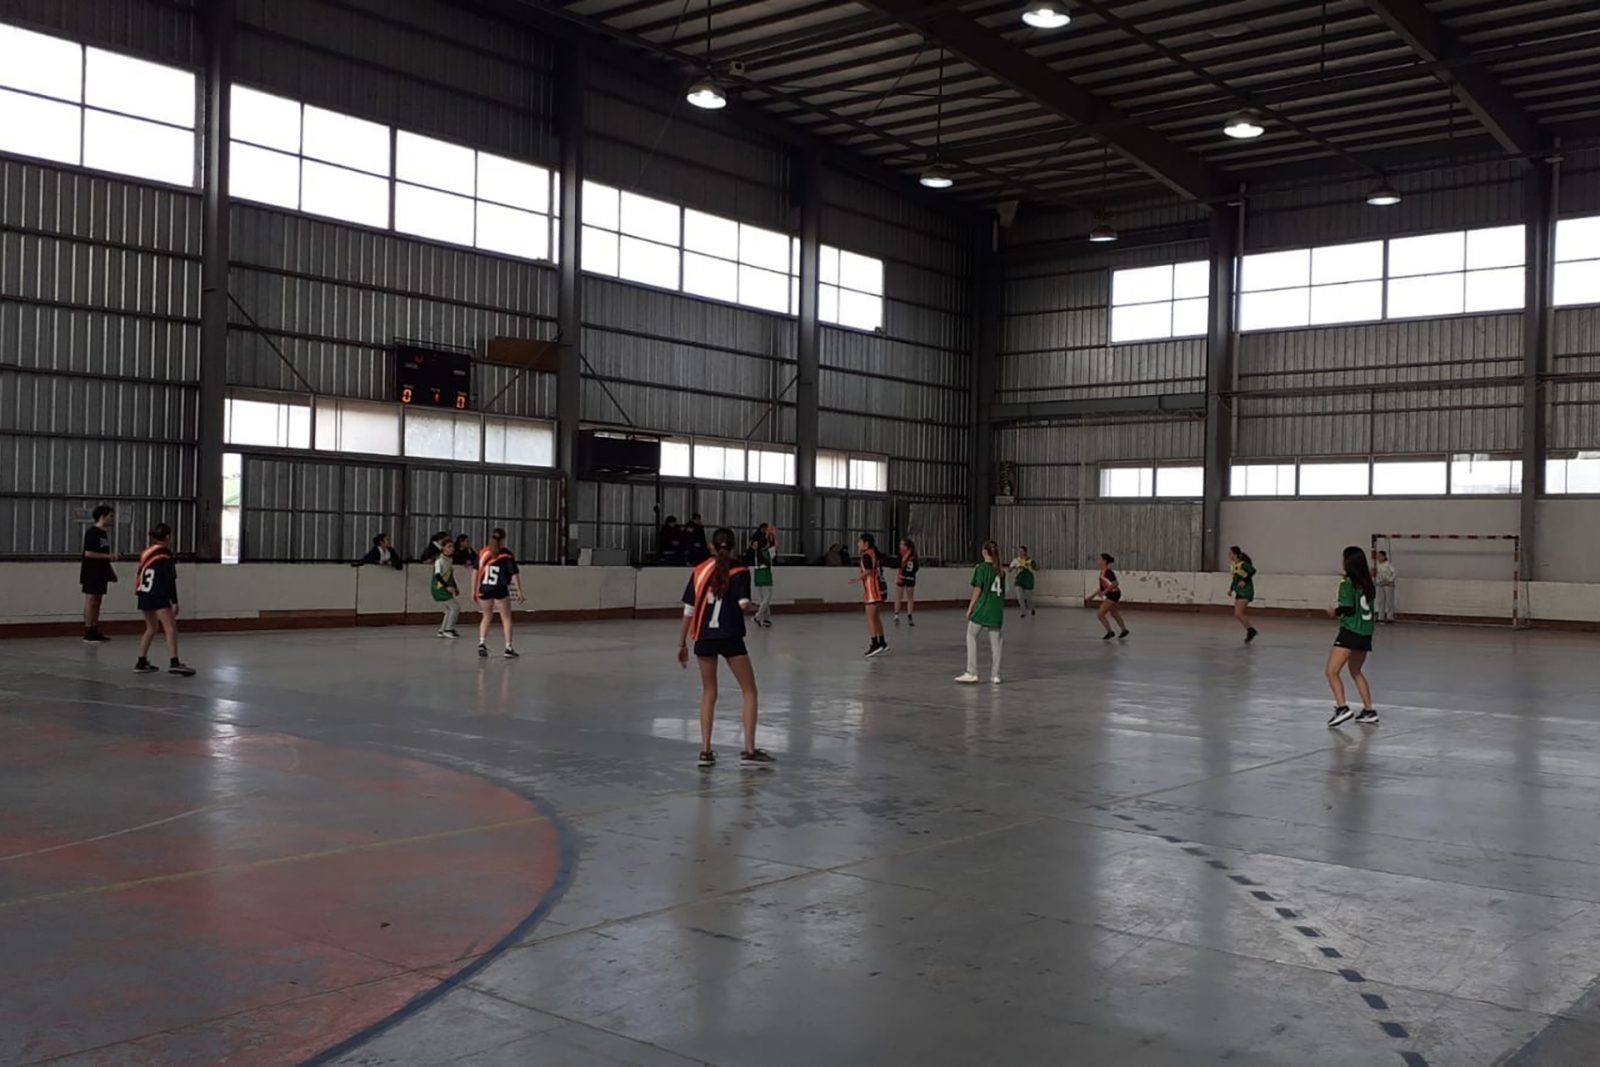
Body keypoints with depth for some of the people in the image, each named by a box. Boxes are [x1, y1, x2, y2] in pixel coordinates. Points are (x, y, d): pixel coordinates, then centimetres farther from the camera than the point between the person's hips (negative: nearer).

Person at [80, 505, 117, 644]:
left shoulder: (104, 533, 15)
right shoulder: (92, 532, -12)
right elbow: (88, 553, -20)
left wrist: (111, 571, 21)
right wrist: (109, 556, -21)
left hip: (101, 573, 9)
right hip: (91, 573, -9)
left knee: (98, 601, 11)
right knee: (91, 601, -7)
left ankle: (95, 632, 15)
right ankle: (88, 633, -5)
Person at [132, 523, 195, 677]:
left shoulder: (147, 553, 13)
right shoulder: (165, 555, -6)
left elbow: (139, 574, 17)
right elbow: (170, 581, -10)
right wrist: (174, 602, -10)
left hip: (144, 594, 8)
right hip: (158, 596, -8)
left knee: (152, 628, 21)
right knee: (171, 628, -14)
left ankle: (142, 662, 23)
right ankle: (174, 663, -28)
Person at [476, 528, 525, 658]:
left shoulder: (483, 552, 2)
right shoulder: (506, 554, -6)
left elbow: (476, 572, 1)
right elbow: (514, 574, -7)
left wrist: (475, 591, 8)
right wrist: (519, 593, -3)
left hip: (484, 589, 3)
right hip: (500, 589, -3)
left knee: (486, 617, 19)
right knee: (506, 618, 9)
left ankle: (482, 644, 7)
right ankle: (508, 648, 7)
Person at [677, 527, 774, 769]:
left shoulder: (699, 571, 6)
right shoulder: (739, 572, -2)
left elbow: (689, 610, 5)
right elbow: (744, 605, -14)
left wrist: (682, 643, 10)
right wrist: (755, 610, 9)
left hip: (704, 638, 3)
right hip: (730, 638, -3)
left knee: (708, 693, 16)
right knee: (749, 691, 8)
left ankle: (706, 750, 13)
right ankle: (748, 750, 2)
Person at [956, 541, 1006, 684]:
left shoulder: (981, 568, -6)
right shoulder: (1001, 571, 11)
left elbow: (977, 590, -9)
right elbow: (1002, 592, 12)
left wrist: (970, 608, -2)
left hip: (983, 608, -5)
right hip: (997, 611, 5)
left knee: (971, 636, 5)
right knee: (995, 642, 8)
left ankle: (971, 673, 1)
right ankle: (995, 675, 9)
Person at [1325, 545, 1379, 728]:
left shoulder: (1347, 583, -10)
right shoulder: (1367, 583, 10)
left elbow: (1348, 609, -16)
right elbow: (1368, 606, 11)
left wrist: (1335, 612, 3)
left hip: (1350, 632, -8)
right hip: (1366, 634, 8)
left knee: (1332, 672, -9)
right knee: (1356, 672, 23)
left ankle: (1342, 708, -25)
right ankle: (1369, 711, 23)